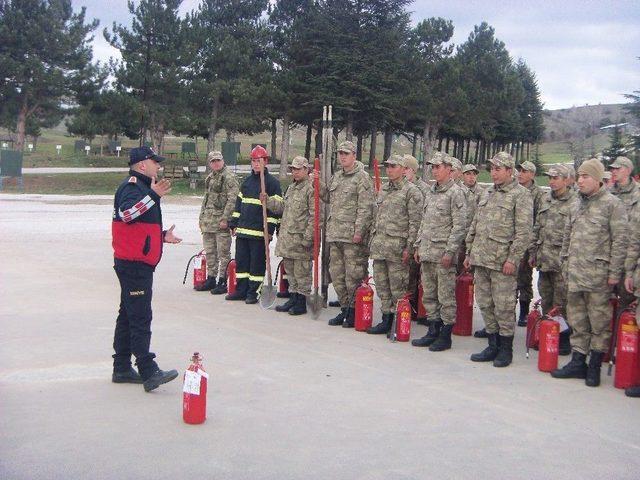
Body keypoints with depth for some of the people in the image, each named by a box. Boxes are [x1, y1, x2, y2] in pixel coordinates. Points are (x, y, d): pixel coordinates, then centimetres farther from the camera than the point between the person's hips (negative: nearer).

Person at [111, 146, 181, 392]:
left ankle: (122, 369, 22)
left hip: (135, 263, 11)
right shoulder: (132, 187, -13)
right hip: (134, 264, -11)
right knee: (140, 317, -12)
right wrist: (152, 195, -33)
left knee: (129, 315, 14)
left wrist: (162, 236, 30)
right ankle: (148, 372, -13)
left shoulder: (142, 187, 21)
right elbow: (127, 214, -33)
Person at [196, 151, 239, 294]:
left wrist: (225, 218, -21)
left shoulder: (229, 177, -9)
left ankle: (223, 282, 2)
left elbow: (232, 200, -16)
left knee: (223, 253, -3)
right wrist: (202, 218, 19)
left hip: (221, 222, -9)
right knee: (209, 252, 14)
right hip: (208, 222, 9)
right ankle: (211, 279, 23)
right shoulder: (209, 178, 17)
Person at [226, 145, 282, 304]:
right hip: (243, 229, 7)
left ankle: (253, 292, 7)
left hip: (259, 231, -6)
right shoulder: (247, 181, 16)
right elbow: (239, 203, 20)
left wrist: (270, 229, -15)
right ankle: (241, 291, 18)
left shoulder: (272, 182, -4)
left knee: (257, 263, 0)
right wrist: (234, 224, 15)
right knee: (241, 261, 10)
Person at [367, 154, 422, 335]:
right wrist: (373, 240, 18)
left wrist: (409, 247, -16)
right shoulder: (384, 189, 17)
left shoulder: (411, 191, -6)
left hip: (397, 244, -7)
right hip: (379, 244, 8)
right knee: (381, 284, 11)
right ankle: (386, 319, 20)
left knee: (397, 288, -2)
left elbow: (415, 222, -11)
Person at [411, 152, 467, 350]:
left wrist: (449, 252, -17)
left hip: (443, 254, -8)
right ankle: (433, 331, 22)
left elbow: (459, 226, -13)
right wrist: (418, 246, 16)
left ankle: (446, 335, 7)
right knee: (429, 295, 13)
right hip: (427, 253, 8)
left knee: (446, 296, -1)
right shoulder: (431, 191, 15)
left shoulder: (455, 193, -9)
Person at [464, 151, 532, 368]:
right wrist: (469, 252, 17)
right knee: (485, 304, 11)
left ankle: (506, 349, 10)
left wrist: (513, 259, -17)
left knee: (503, 306, -2)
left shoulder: (520, 195, -5)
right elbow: (474, 226, 22)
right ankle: (493, 345, 22)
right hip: (481, 260, 7)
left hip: (502, 261, -7)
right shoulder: (489, 193, 17)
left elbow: (524, 231, -12)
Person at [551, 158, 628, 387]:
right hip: (575, 274, 7)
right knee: (577, 320, 11)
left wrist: (614, 272, -13)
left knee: (599, 321, 1)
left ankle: (595, 366, 10)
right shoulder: (578, 204, 14)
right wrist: (565, 264, 17)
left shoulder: (612, 204, -6)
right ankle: (578, 362, 19)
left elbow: (620, 241, -10)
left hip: (598, 274, -7)